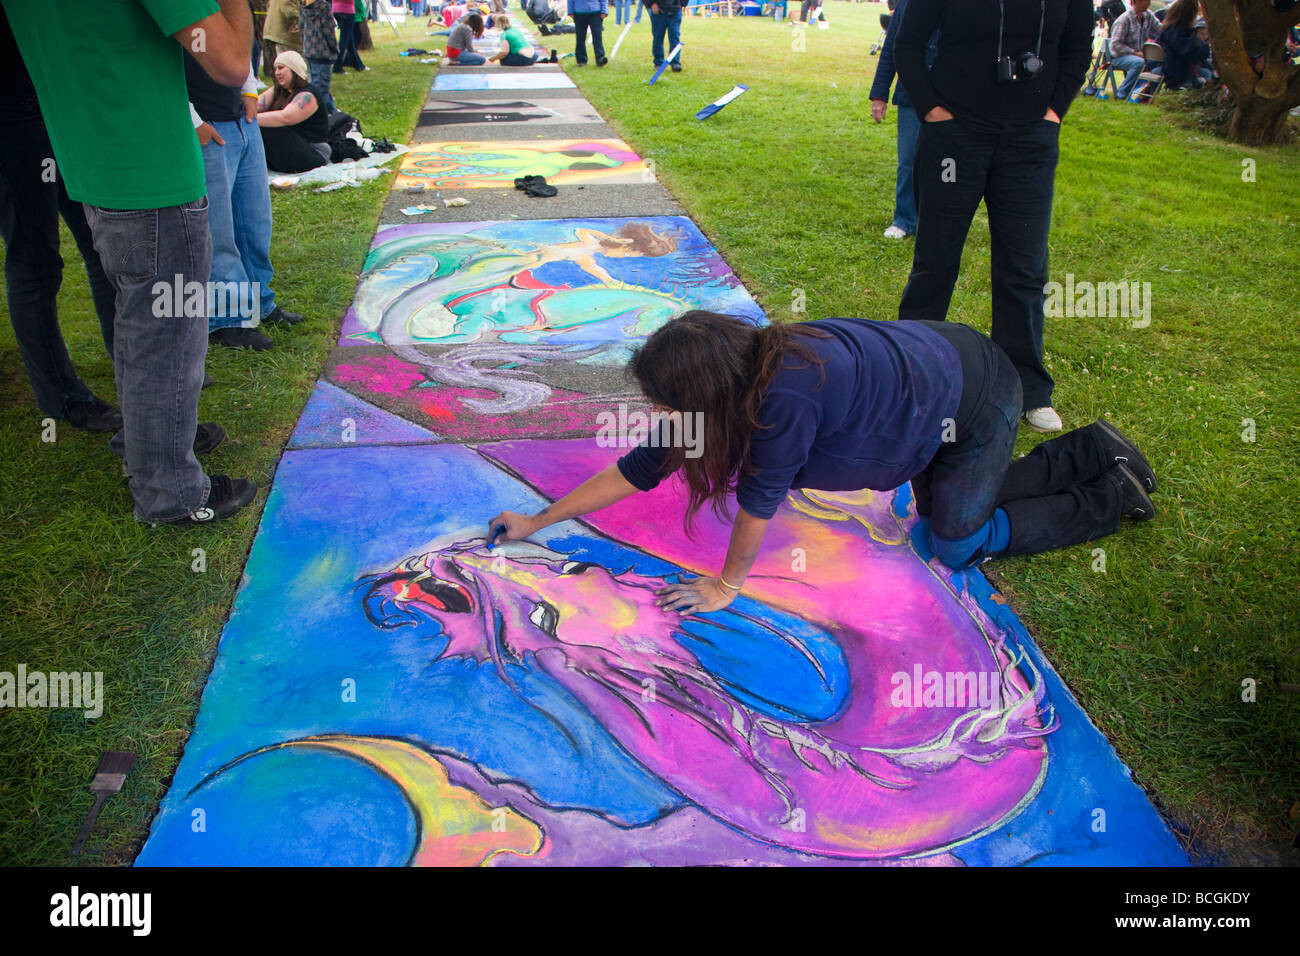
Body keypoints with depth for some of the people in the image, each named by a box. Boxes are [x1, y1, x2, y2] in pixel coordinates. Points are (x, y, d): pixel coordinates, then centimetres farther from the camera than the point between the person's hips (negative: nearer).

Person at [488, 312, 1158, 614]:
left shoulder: (785, 395, -41)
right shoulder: (733, 376, -15)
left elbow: (759, 500, -28)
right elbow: (634, 470, -8)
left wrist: (726, 585, -13)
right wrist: (536, 522, -3)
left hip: (975, 397, -7)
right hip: (936, 358, 7)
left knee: (955, 543, 7)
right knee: (941, 511, 23)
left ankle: (1110, 500, 22)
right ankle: (1094, 452, 33)